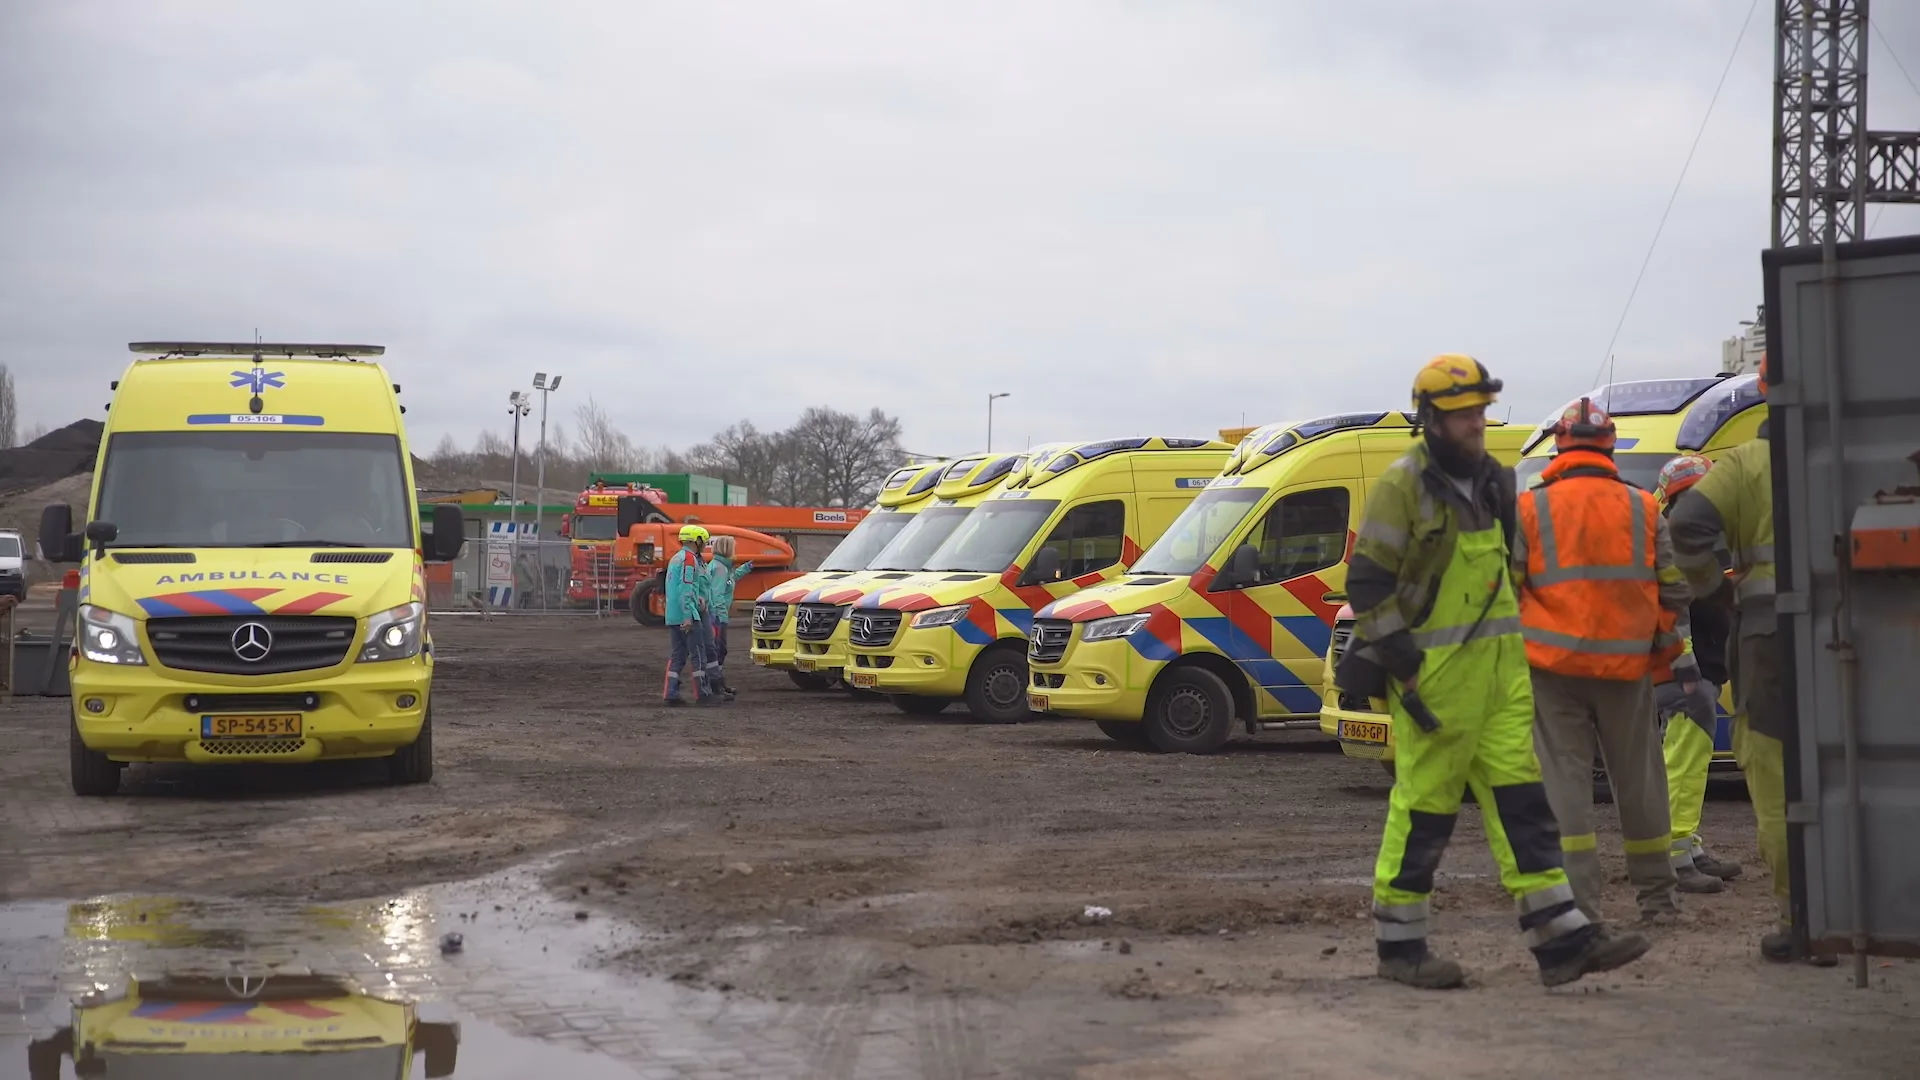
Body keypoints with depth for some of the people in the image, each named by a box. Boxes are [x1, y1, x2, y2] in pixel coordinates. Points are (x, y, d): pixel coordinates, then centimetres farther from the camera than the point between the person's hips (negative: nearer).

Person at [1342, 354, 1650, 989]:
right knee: (1423, 805, -2)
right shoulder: (1404, 485, -11)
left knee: (1522, 797, 3)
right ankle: (1398, 945, 9)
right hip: (1433, 673, -7)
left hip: (1498, 669, 7)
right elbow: (1367, 584, -13)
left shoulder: (1491, 482, 14)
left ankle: (1560, 938, 2)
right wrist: (1401, 661, -18)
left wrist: (1512, 645, 21)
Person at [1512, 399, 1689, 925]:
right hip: (1627, 665, 2)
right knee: (1638, 779, 14)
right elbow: (1673, 590, 7)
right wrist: (1667, 647, 20)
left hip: (1553, 665, -2)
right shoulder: (1643, 509, 4)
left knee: (1564, 777, 0)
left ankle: (1579, 900, -7)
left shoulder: (1530, 510, -2)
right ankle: (1656, 895, 26)